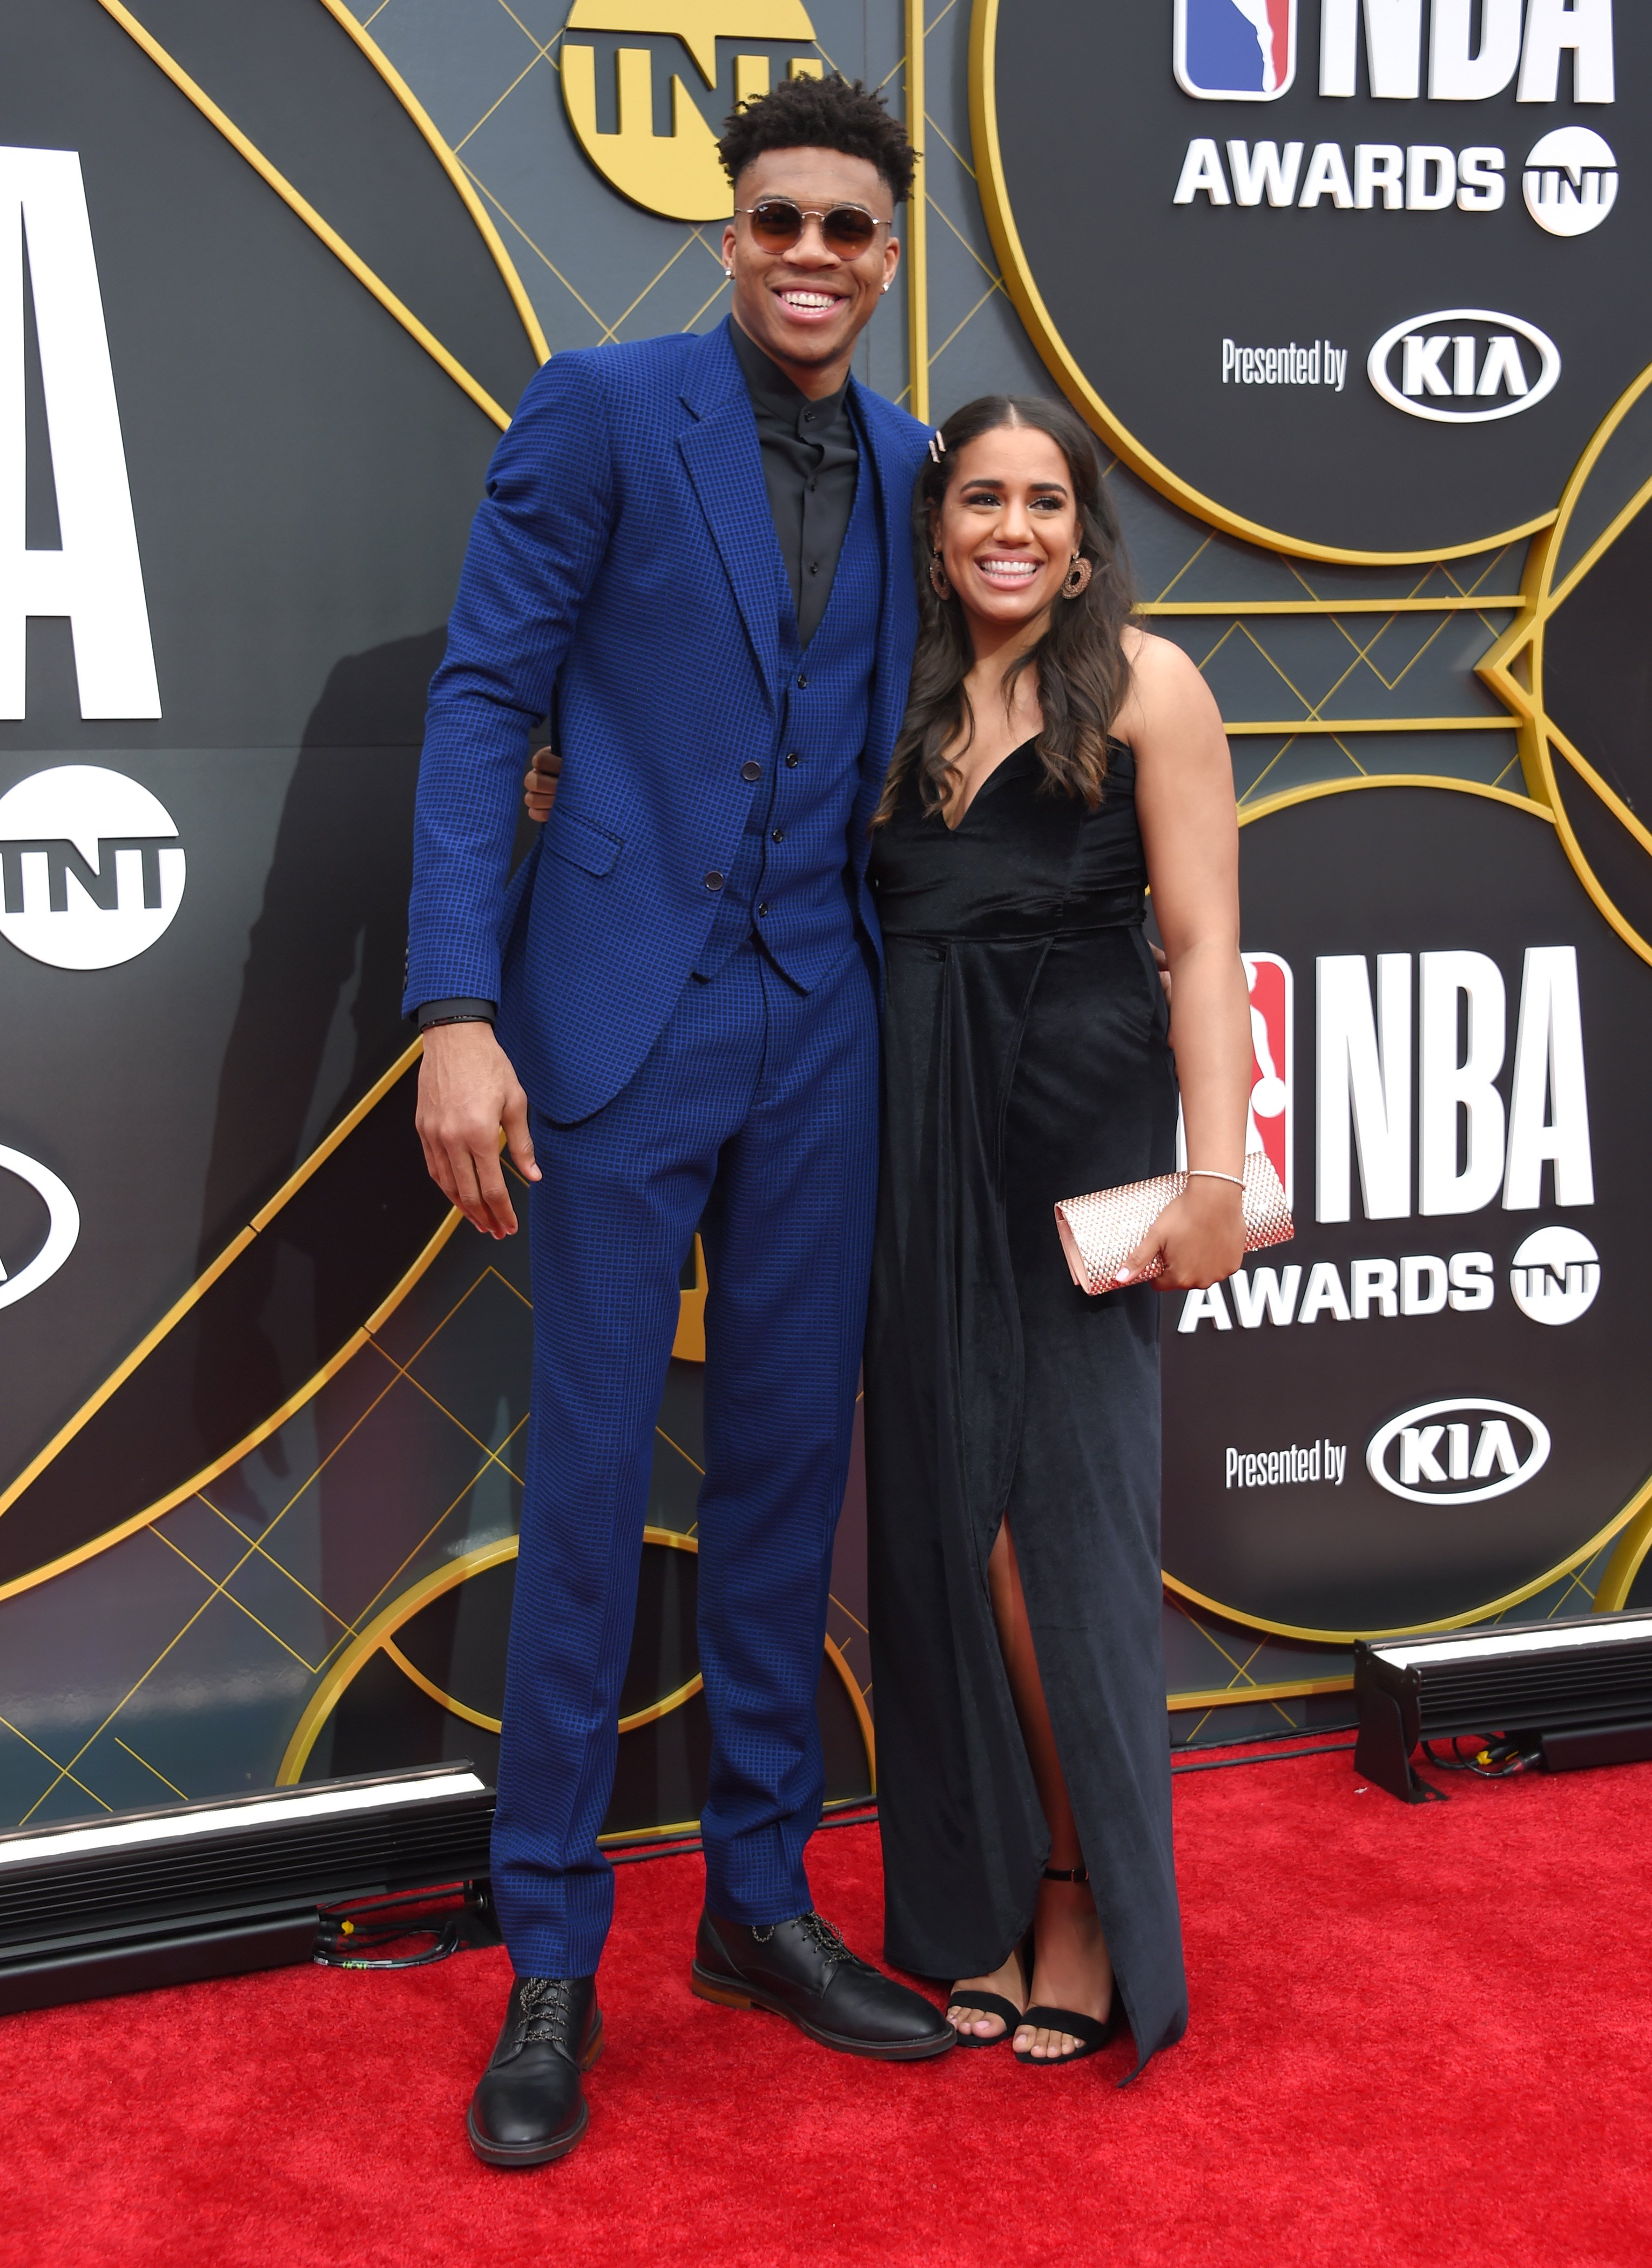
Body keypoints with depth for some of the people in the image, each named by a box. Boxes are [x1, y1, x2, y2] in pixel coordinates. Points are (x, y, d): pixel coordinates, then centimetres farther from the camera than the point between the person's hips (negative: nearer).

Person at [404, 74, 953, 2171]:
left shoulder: (906, 471, 11)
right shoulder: (598, 413, -4)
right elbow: (484, 704, -7)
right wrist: (457, 1011, -16)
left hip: (820, 1033, 5)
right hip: (624, 1016, -5)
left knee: (788, 1470, 11)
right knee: (589, 1481, 0)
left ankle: (759, 1899, 26)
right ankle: (550, 1960, 14)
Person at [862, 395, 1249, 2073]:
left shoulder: (1143, 682, 1)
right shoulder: (903, 701, 15)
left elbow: (1204, 945, -5)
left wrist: (1214, 1169, -15)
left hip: (1081, 1116, -4)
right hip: (919, 1130, 5)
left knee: (1065, 1507, -2)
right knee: (947, 1508, 6)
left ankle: (1093, 1901, 13)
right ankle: (988, 1896, 19)